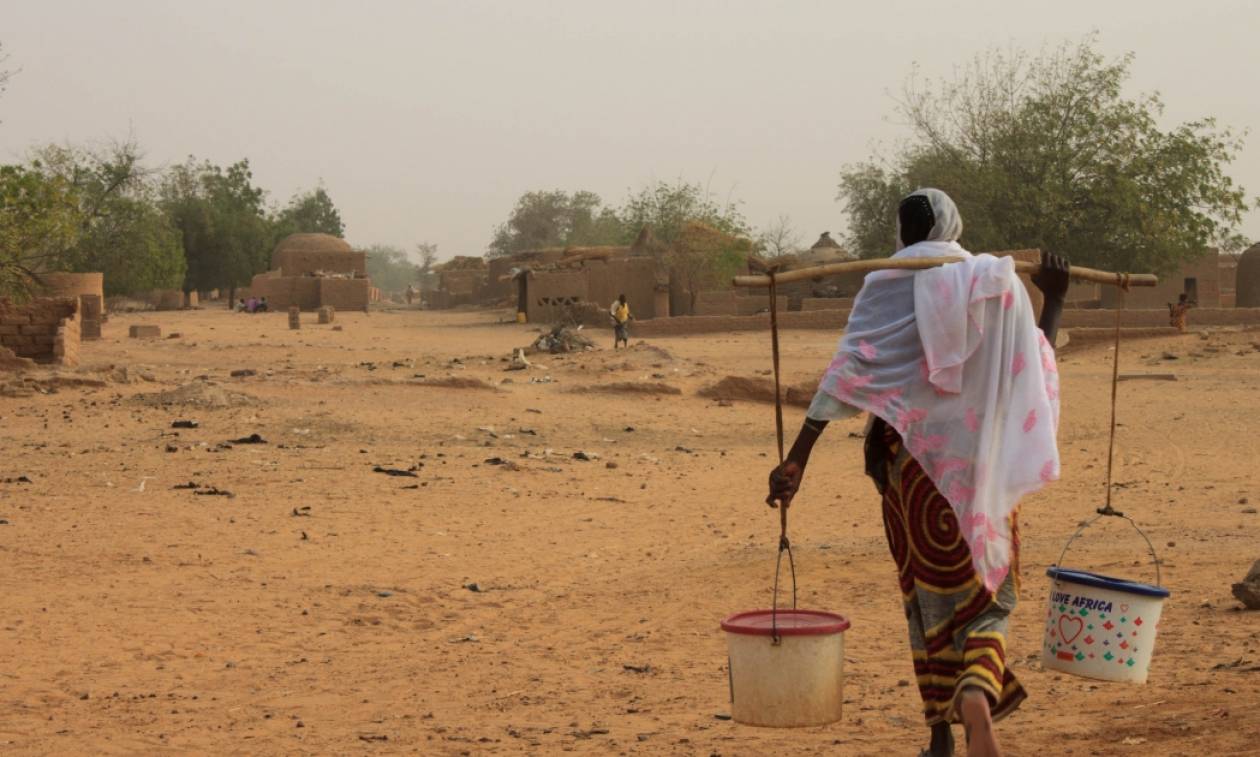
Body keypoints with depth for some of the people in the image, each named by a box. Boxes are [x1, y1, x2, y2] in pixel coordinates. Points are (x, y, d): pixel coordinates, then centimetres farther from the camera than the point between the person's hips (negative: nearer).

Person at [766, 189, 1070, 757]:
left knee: (928, 598, 15)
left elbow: (846, 376, -16)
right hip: (981, 467, 1)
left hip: (910, 461, -1)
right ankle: (977, 695, -23)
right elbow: (1034, 369, 7)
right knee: (985, 593, 8)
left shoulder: (886, 287, -5)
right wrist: (1054, 303, 18)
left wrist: (797, 459, -19)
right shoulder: (996, 285, 1)